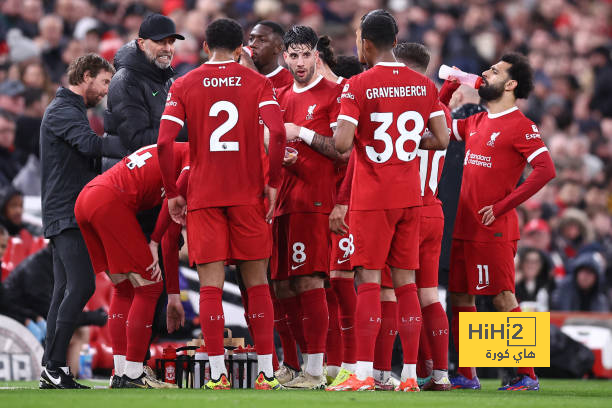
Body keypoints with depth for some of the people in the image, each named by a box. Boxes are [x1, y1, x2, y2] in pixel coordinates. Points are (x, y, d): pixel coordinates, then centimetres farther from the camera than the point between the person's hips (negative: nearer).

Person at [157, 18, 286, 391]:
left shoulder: (184, 86, 4)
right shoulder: (258, 83, 3)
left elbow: (165, 142, -6)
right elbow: (278, 133, -12)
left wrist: (172, 192, 2)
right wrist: (274, 183, -3)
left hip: (203, 196, 0)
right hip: (249, 195, 0)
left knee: (210, 286, 0)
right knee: (257, 283, 7)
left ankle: (218, 374, -5)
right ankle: (267, 372, 4)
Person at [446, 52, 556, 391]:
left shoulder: (520, 125, -8)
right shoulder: (476, 123, 16)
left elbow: (545, 169, -18)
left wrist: (502, 206, -18)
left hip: (494, 230, -8)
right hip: (465, 229, 8)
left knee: (503, 299, -9)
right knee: (460, 297, 9)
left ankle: (527, 376, -4)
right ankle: (467, 376, 16)